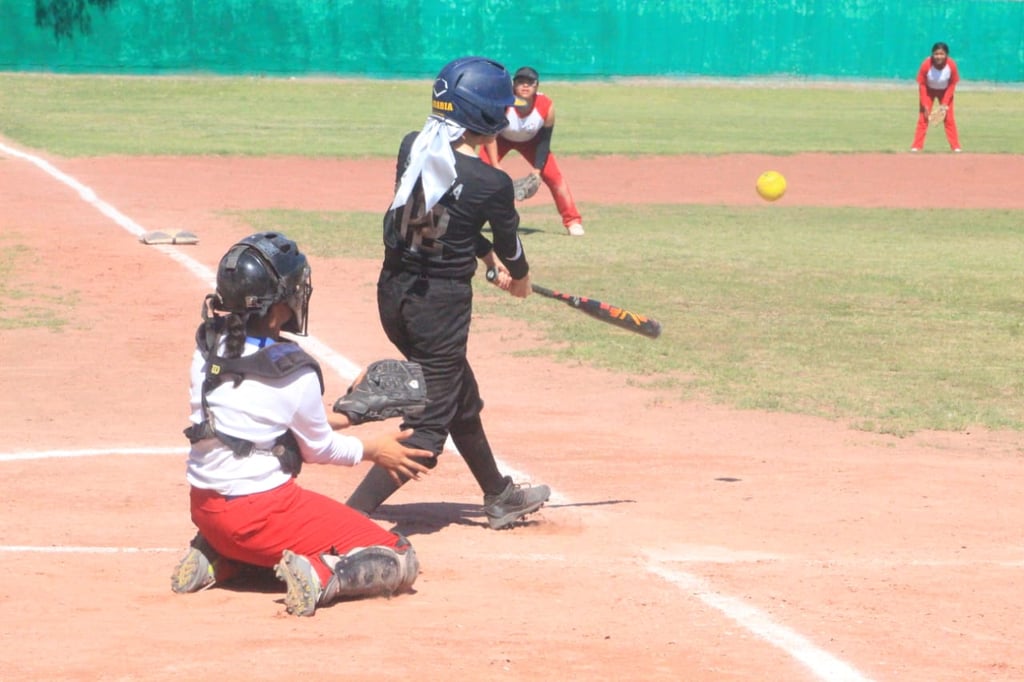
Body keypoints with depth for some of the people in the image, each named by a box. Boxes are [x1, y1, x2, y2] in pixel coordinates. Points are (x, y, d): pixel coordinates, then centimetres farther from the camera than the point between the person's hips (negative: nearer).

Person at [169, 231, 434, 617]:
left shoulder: (207, 347, 0)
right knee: (400, 563, -1)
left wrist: (325, 421, 22)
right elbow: (320, 449, -1)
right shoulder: (296, 375, -17)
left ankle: (214, 559, 15)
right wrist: (373, 450, 17)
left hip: (203, 507, 7)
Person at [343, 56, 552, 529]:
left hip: (393, 292, 7)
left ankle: (499, 496, 43)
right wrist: (519, 278, 24)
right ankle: (349, 518, -14)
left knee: (463, 401, 25)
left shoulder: (412, 149, -1)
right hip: (441, 302, -7)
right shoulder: (491, 184, -15)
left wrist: (489, 257, 18)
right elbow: (509, 243, 3)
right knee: (428, 427, -1)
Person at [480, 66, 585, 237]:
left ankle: (572, 221, 0)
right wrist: (495, 166, -33)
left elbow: (544, 141, -17)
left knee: (554, 176, -10)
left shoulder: (546, 106, -29)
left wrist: (537, 169, -24)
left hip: (531, 140, 1)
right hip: (501, 138, -1)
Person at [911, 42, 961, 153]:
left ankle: (955, 147, 4)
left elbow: (952, 84, -14)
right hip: (929, 90, -1)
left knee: (949, 119, -2)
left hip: (945, 91, 1)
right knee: (923, 118, -6)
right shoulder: (926, 65, -32)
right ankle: (916, 146, -2)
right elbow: (922, 85, -19)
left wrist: (945, 103, -18)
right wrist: (925, 105, -20)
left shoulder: (951, 65, -29)